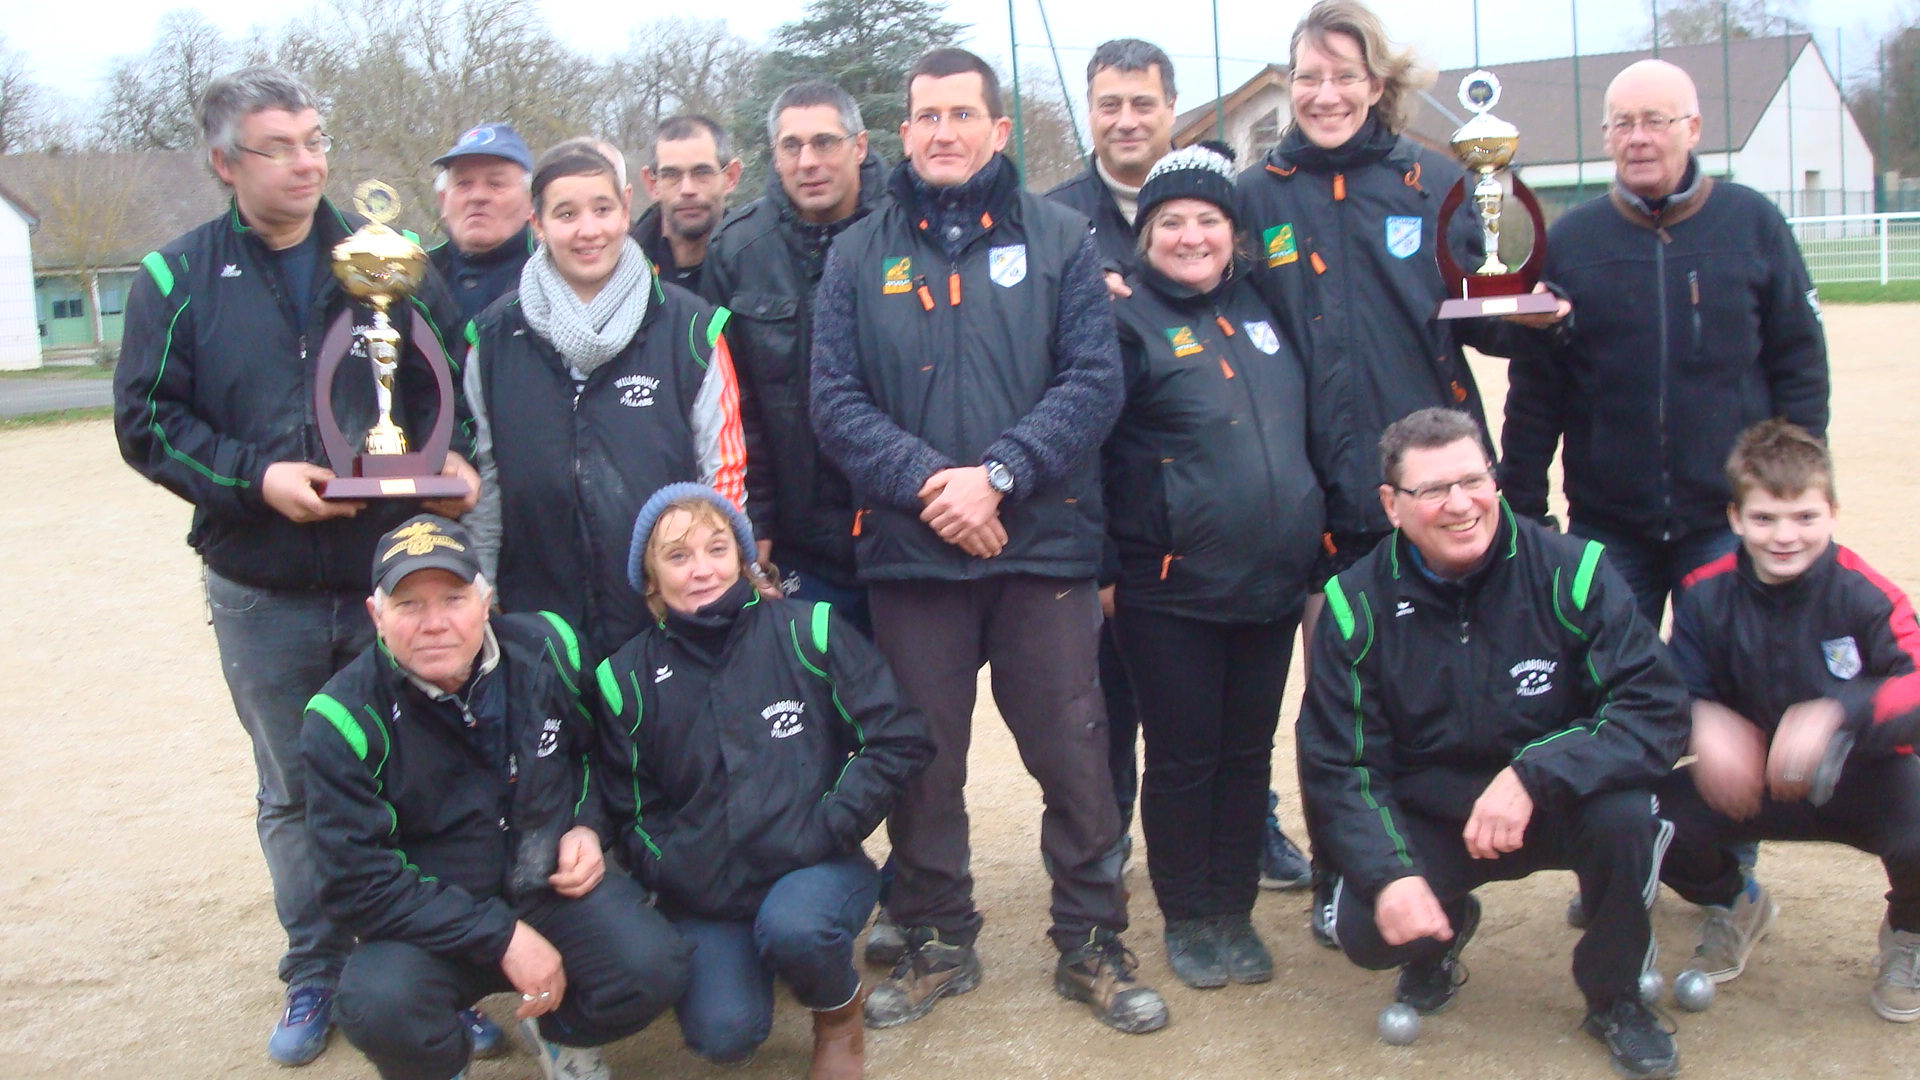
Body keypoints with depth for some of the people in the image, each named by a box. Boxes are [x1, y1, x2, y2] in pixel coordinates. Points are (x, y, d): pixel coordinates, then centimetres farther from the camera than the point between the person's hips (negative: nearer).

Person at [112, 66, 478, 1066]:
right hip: (261, 595, 0)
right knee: (293, 795, 12)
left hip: (393, 575, 0)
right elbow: (146, 419, -3)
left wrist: (455, 460, -13)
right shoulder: (179, 277, 0)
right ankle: (314, 977, 28)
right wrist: (256, 477, -16)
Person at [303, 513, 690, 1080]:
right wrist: (503, 938, -22)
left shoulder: (546, 647, -6)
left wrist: (591, 826, -5)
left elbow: (599, 747, 15)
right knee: (380, 1005, -34)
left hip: (554, 885, 2)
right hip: (432, 923, -2)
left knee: (653, 970, -25)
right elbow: (358, 883, -18)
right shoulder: (346, 719, -16)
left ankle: (558, 1032, 11)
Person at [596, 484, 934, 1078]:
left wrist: (827, 829, -12)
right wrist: (672, 871, -7)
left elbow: (900, 738, -5)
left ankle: (840, 1011, 1)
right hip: (704, 892, 2)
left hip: (814, 868, -2)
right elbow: (633, 808, 10)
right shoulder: (628, 677, 2)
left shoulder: (807, 630, -5)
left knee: (791, 927, -35)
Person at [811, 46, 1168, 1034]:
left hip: (1043, 545, -1)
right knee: (921, 761, 10)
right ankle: (936, 944, 27)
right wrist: (925, 481, -15)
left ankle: (1093, 945, 22)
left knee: (1075, 756, 5)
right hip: (908, 551, 1)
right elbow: (835, 400, 0)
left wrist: (996, 473, -15)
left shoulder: (1059, 240, 5)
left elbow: (1093, 381, -4)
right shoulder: (858, 255, 8)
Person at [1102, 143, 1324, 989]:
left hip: (1273, 581, 5)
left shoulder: (1258, 308, 12)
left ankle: (1235, 910, 25)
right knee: (1182, 759, 5)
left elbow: (1303, 427, 22)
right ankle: (1188, 920, 20)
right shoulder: (1129, 322, -5)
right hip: (1171, 591, -5)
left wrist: (1309, 542, 18)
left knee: (1249, 753, 12)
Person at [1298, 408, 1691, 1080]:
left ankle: (1616, 997, -1)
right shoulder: (1357, 604, -10)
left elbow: (1658, 709, -21)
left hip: (1560, 806, 0)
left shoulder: (1570, 571, -15)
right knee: (1365, 930, -24)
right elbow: (1337, 765, -9)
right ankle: (1444, 933, 17)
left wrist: (1532, 775, -34)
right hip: (1428, 821, 1)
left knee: (1625, 814, -32)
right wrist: (1388, 875, -25)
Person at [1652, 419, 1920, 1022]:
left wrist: (1836, 715, -48)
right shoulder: (1706, 596, -8)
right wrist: (1703, 724, -35)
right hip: (1757, 782, 3)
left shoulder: (1864, 596, -17)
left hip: (1864, 781, -2)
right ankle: (1734, 907, 17)